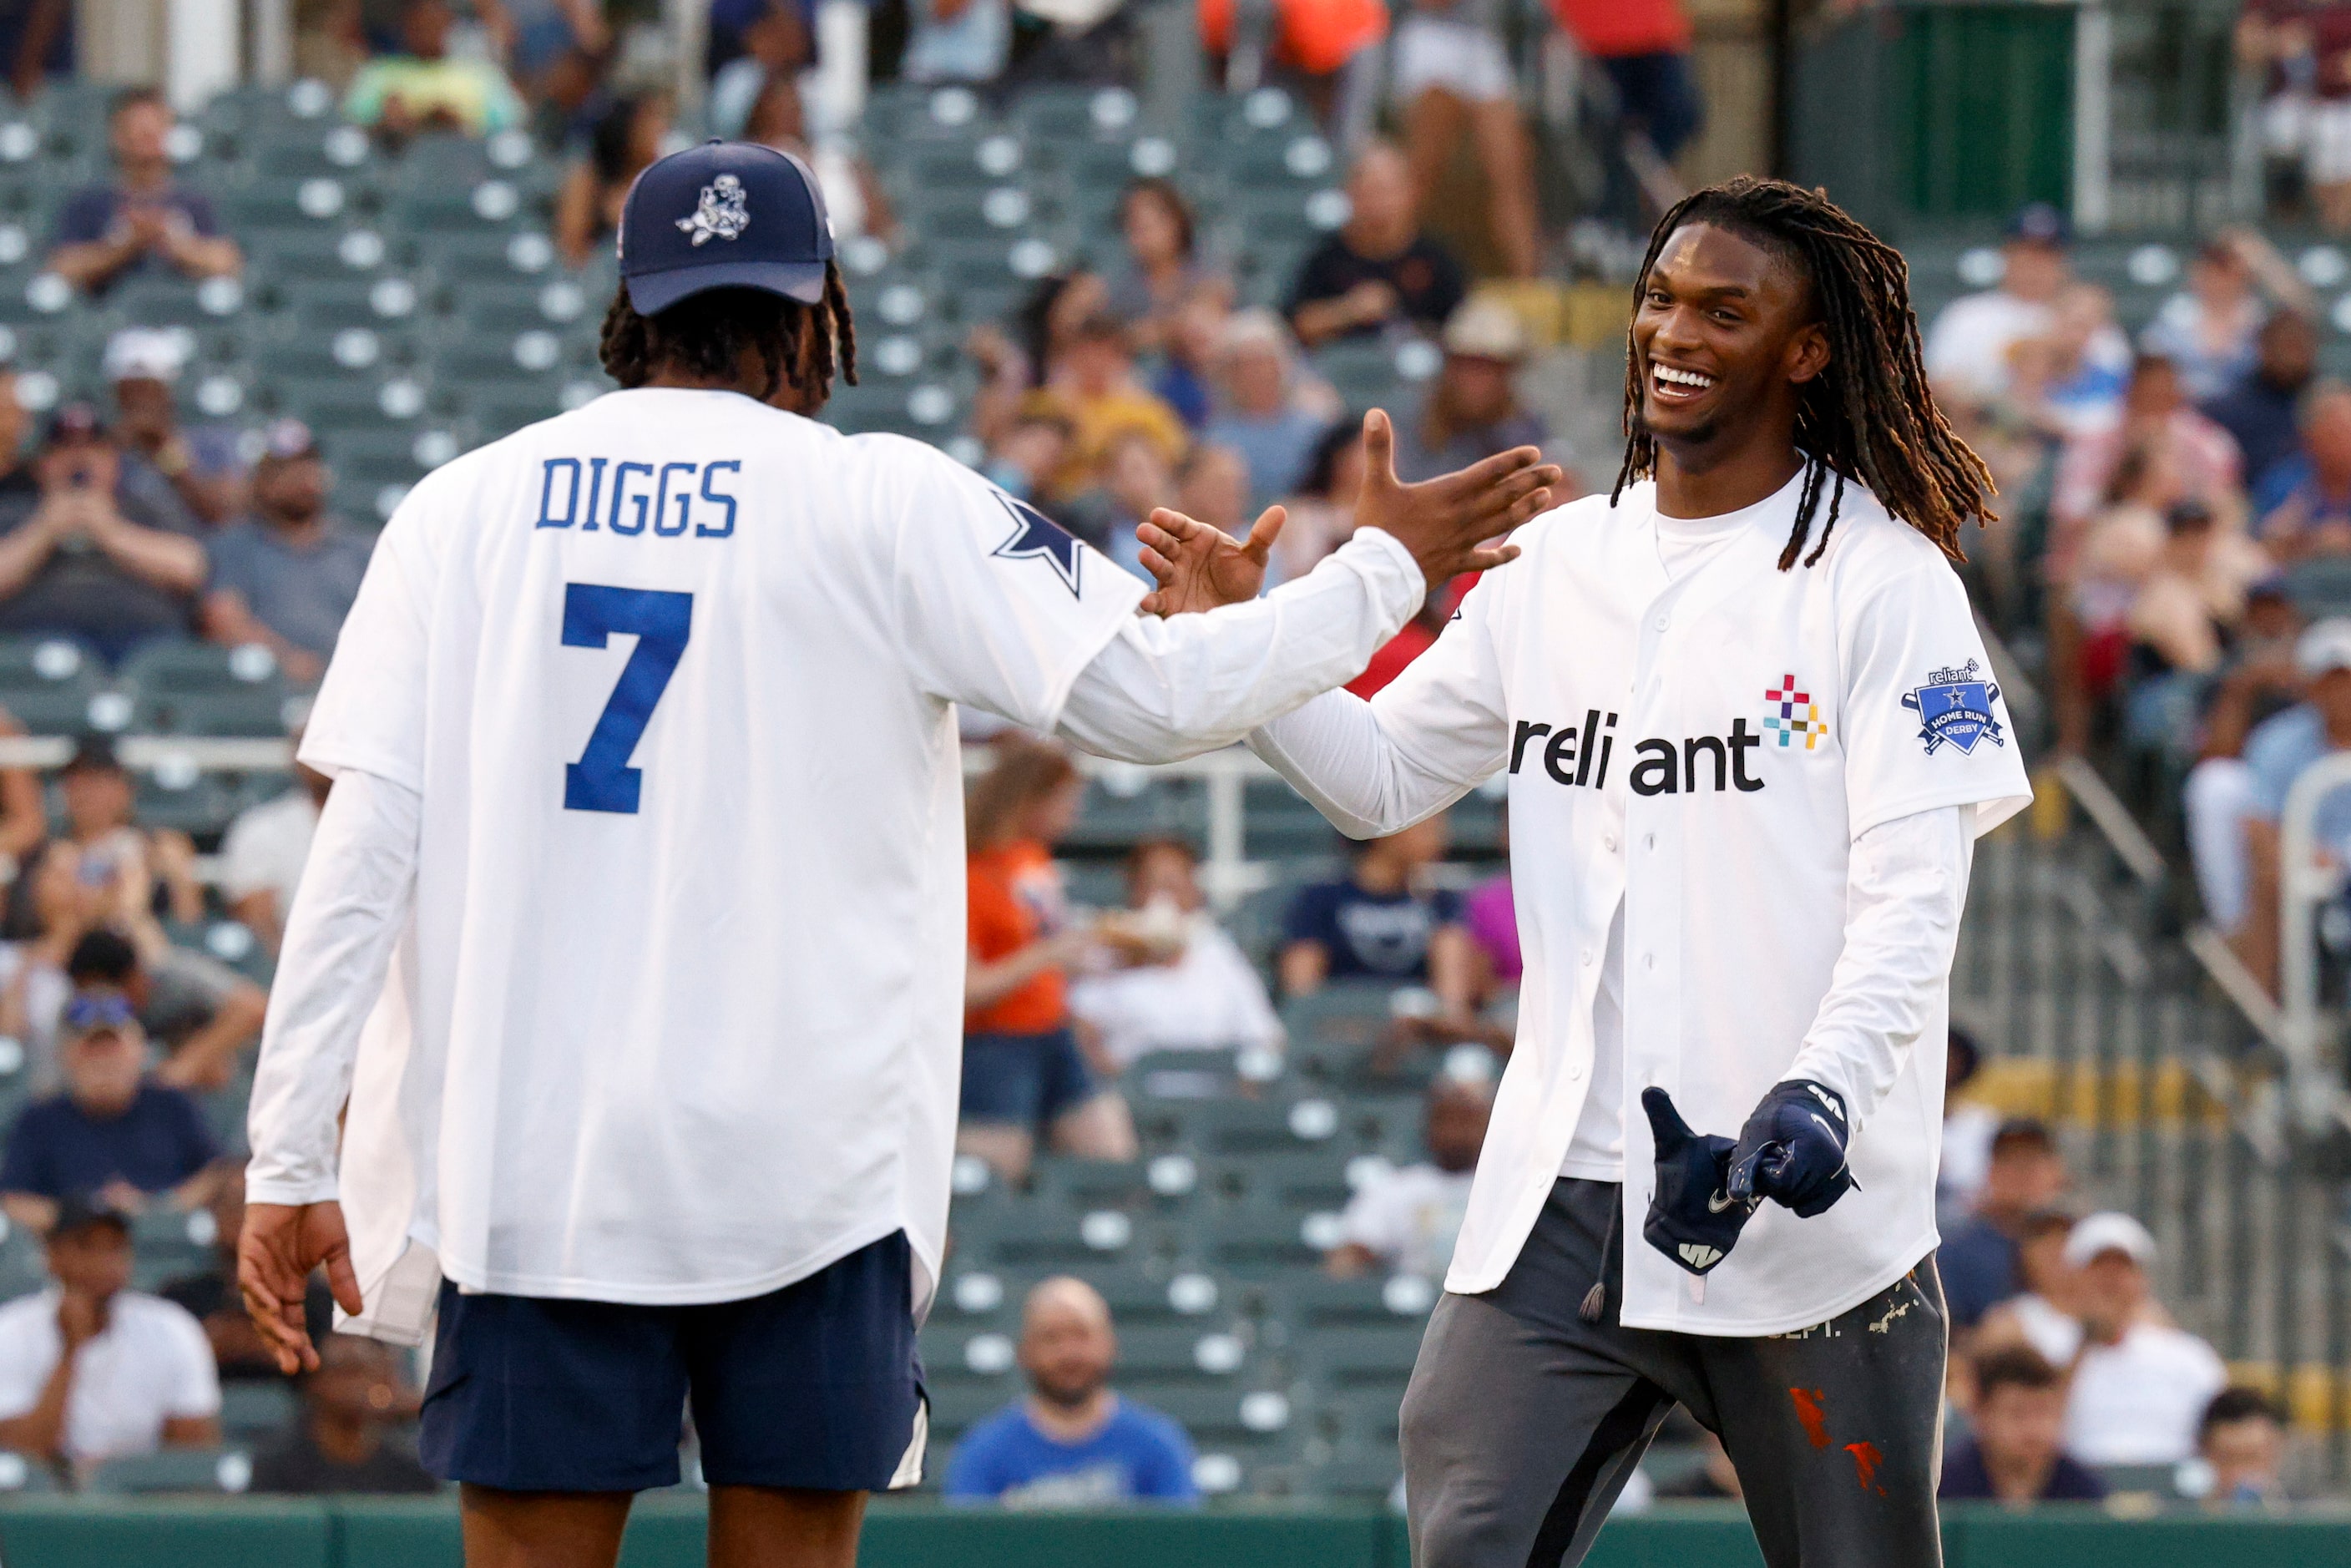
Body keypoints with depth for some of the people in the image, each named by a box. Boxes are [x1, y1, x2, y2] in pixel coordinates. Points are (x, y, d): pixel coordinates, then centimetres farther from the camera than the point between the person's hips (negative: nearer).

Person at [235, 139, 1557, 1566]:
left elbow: (362, 853, 2)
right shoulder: (884, 505, 1)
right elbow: (1152, 697, -2)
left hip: (521, 1165, 2)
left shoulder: (462, 509, 7)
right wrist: (1386, 572, 12)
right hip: (805, 1164, -2)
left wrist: (291, 1163, 3)